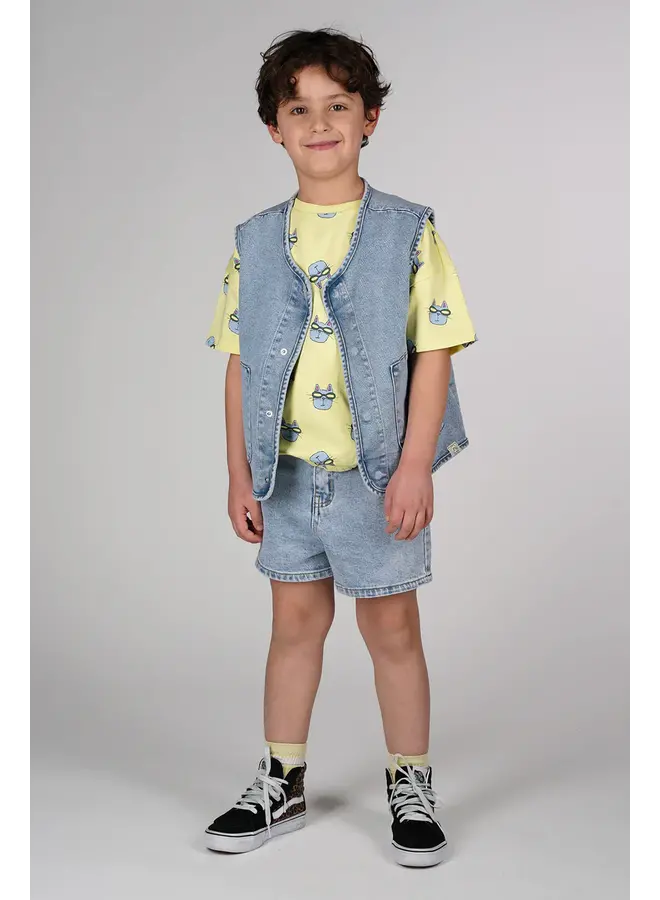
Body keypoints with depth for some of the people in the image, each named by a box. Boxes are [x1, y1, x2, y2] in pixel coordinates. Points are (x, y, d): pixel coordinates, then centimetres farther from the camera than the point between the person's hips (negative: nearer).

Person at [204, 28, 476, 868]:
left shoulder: (407, 233, -5)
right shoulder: (256, 243, 4)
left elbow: (433, 353, -8)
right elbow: (240, 364, 6)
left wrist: (414, 468, -14)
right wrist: (239, 473, 3)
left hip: (377, 472, -3)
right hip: (287, 472, 3)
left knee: (391, 624, 7)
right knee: (295, 619, 13)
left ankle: (410, 789, 23)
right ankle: (281, 784, 28)